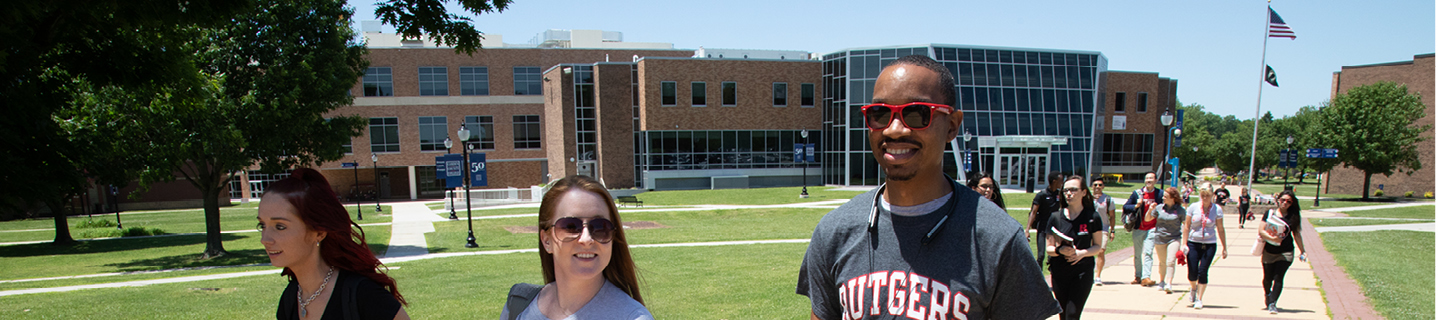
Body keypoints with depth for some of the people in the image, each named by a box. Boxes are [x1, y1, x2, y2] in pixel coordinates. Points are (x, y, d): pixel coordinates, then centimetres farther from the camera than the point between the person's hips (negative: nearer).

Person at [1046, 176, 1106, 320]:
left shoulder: (1092, 217, -2)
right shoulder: (1055, 218, 3)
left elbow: (1098, 246, 4)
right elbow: (1048, 248, 6)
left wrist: (1082, 252, -15)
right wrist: (1059, 250, -17)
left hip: (1082, 272, -2)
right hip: (1059, 274, 3)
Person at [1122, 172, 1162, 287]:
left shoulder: (1160, 194, 0)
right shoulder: (1137, 193, 2)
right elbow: (1125, 206, 3)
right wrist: (1136, 206, -13)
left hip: (1152, 228, -2)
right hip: (1138, 228, 2)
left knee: (1148, 253, -12)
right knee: (1137, 254, 10)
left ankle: (1145, 277, -16)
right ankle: (1137, 276, 20)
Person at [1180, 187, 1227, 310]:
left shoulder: (1217, 209, -3)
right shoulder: (1193, 208, -3)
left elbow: (1220, 229, 2)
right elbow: (1186, 226, 2)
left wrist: (1224, 248, 4)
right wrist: (1184, 244, -1)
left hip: (1210, 244, 0)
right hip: (1193, 243, 0)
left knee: (1203, 272, -5)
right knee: (1192, 273, -3)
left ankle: (1199, 299, 6)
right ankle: (1193, 288, 30)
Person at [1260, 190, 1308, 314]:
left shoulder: (1293, 216, 3)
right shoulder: (1269, 213, -1)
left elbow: (1296, 234, 10)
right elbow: (1261, 231, -7)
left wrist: (1302, 250, 11)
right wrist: (1272, 238, -22)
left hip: (1285, 252, 0)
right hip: (1269, 252, 0)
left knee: (1278, 277, -11)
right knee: (1268, 278, 10)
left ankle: (1272, 304, -8)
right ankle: (1267, 294, 42)